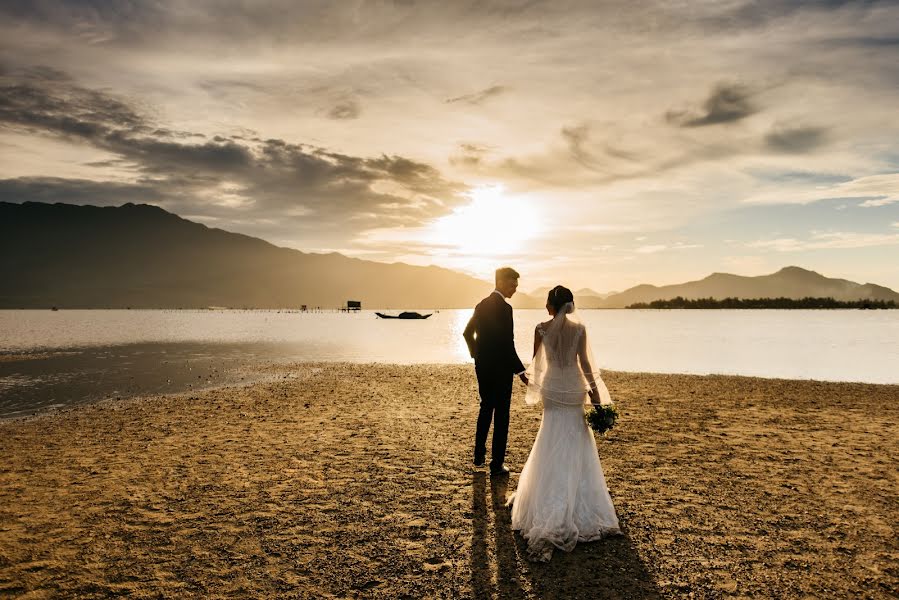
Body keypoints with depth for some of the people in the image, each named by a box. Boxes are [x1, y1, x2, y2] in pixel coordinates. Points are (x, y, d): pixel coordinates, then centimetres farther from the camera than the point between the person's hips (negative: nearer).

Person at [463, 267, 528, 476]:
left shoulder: (481, 305, 7)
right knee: (501, 415, 3)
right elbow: (507, 345, -22)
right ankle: (497, 465, 9)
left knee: (485, 408, 22)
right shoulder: (504, 308, -18)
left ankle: (479, 455, 31)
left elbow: (467, 333, 17)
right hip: (500, 369, -8)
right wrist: (520, 372, -17)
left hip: (482, 367, 8)